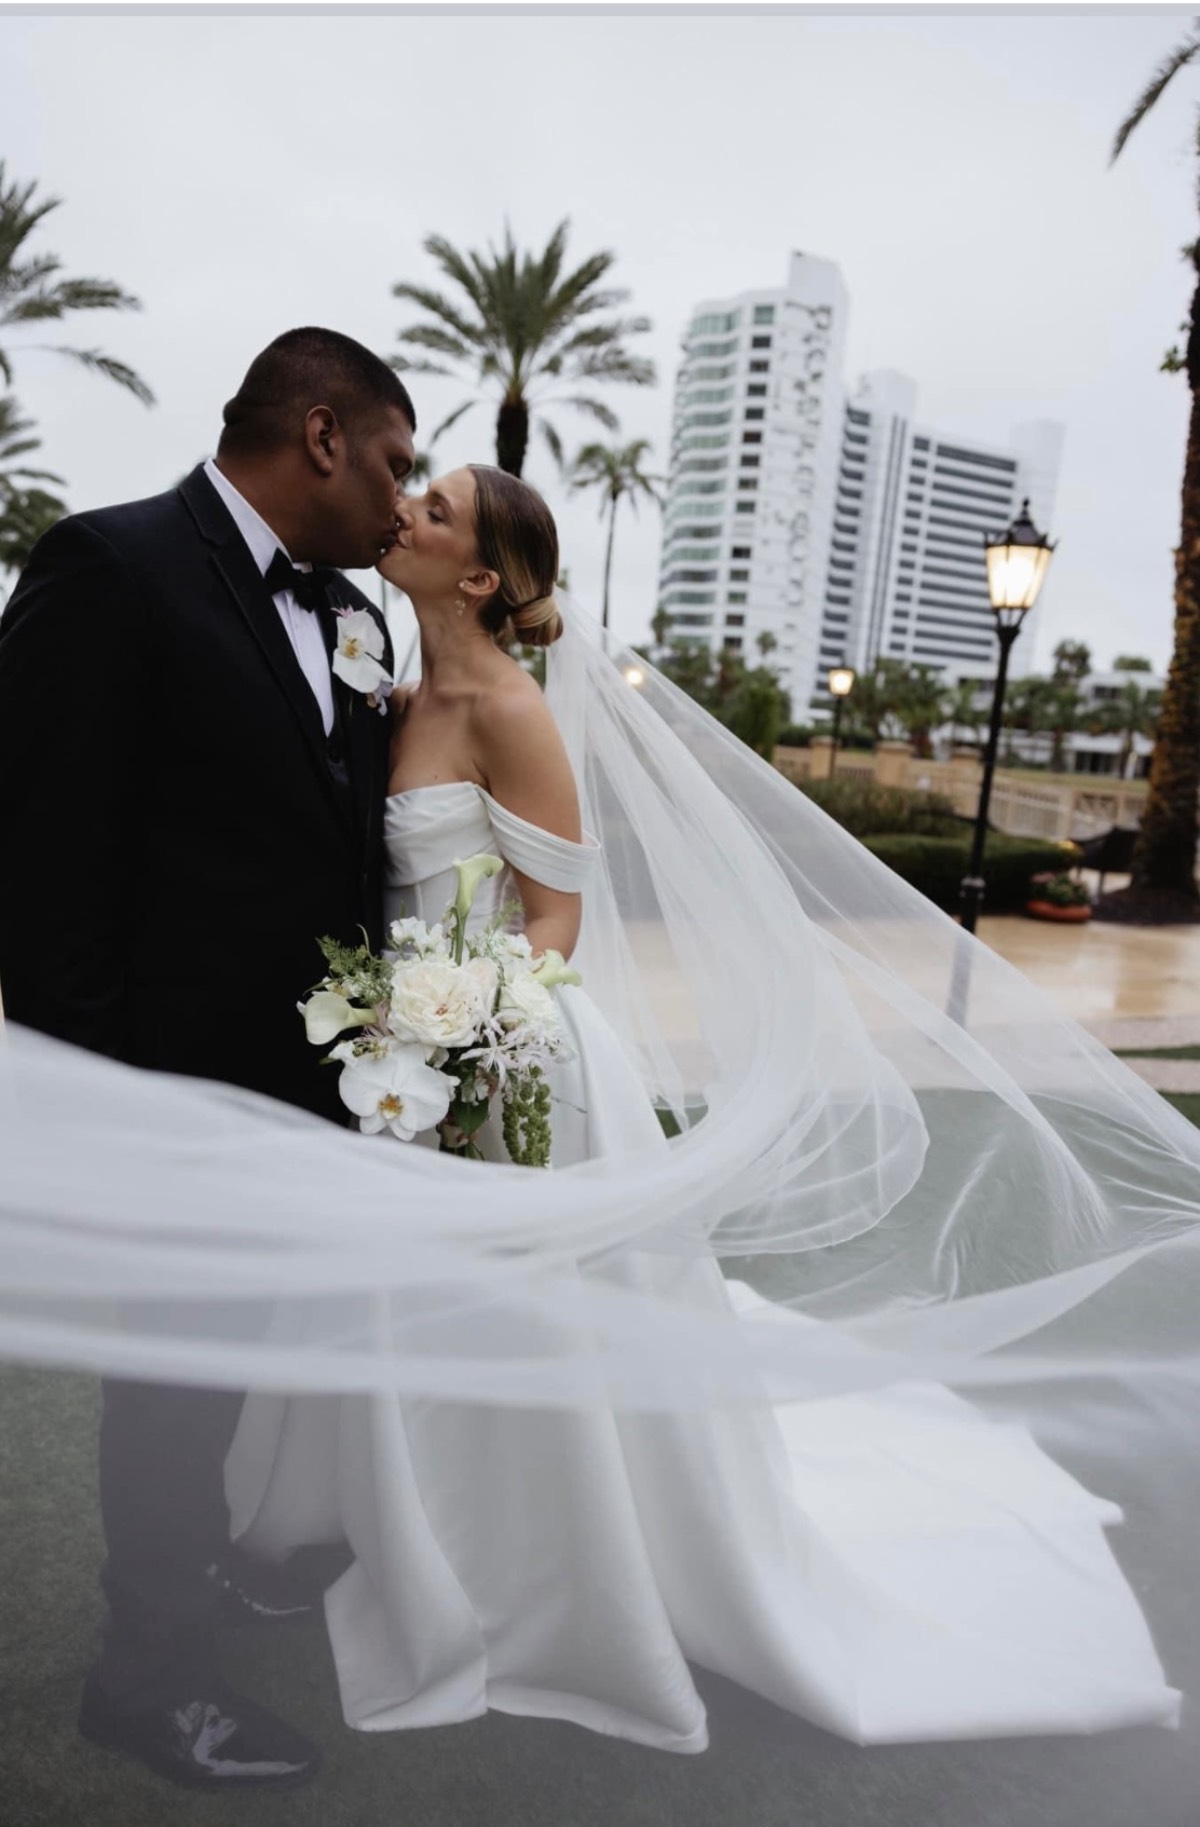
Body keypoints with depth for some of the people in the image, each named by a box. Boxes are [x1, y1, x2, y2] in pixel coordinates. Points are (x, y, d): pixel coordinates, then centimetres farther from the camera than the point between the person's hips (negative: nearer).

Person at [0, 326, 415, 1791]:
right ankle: (147, 1669, 36)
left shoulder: (345, 614, 7)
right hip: (189, 1079, -7)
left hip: (313, 1074, 7)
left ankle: (195, 1559, 50)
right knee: (177, 1363, 11)